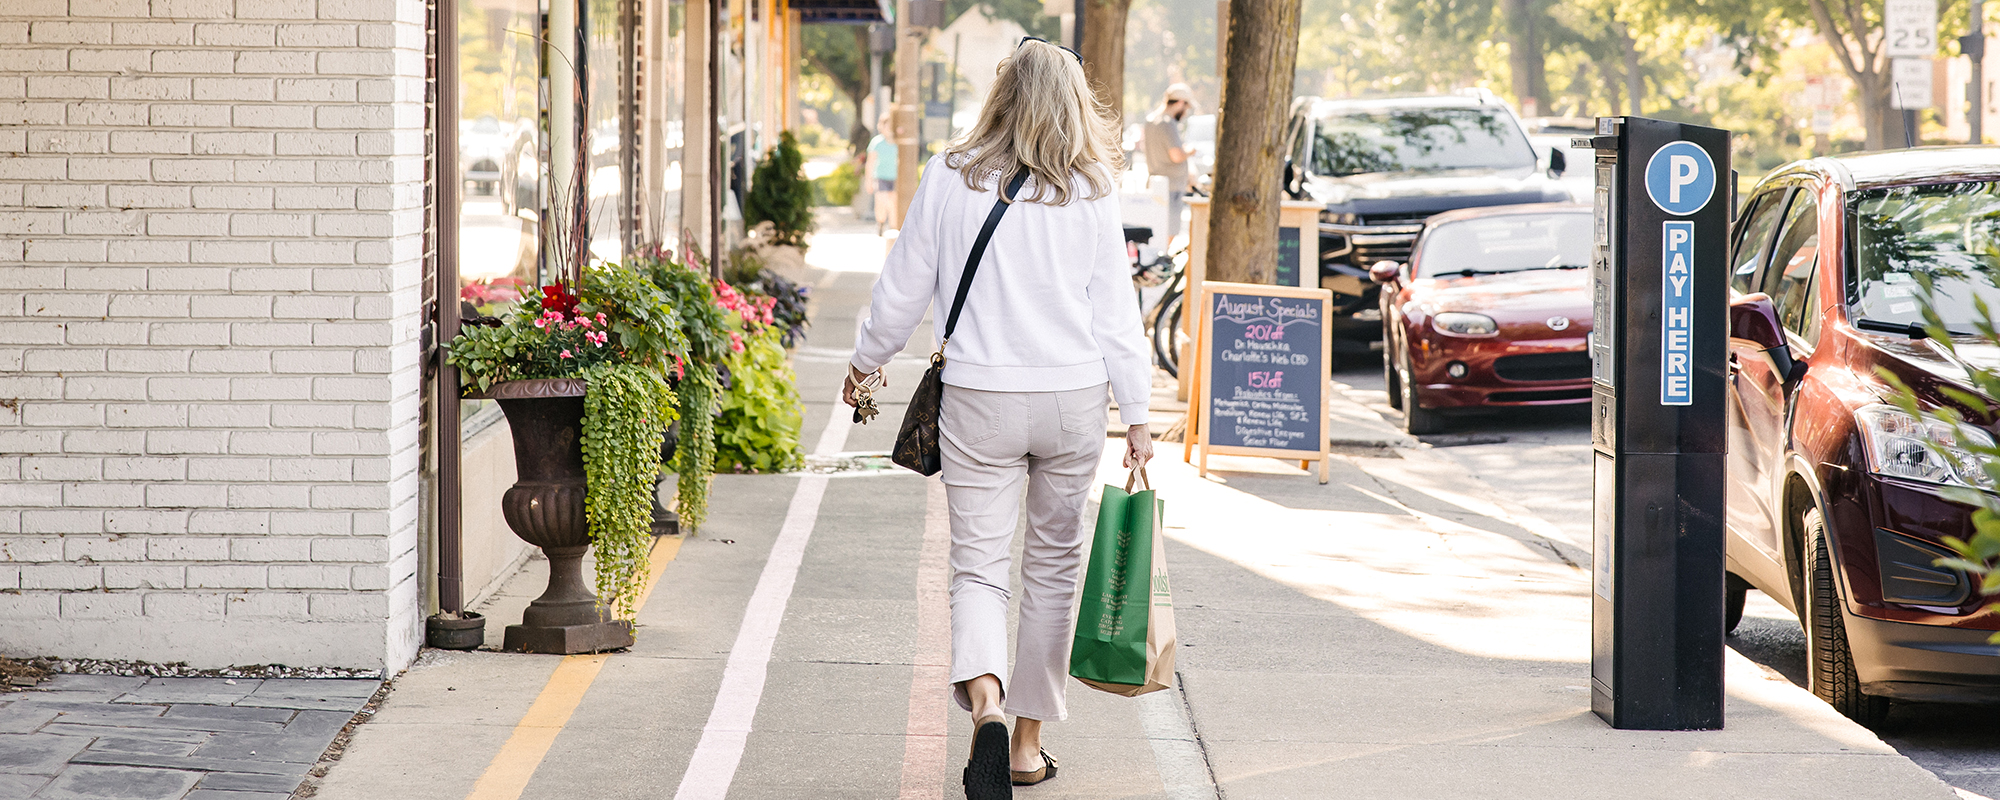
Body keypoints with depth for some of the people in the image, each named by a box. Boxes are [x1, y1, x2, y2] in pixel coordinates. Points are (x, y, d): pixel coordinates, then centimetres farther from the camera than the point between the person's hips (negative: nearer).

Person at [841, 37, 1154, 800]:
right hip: (1072, 396, 1)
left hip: (978, 398, 0)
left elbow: (904, 287, 4)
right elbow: (1115, 312, -2)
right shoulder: (1092, 192, -3)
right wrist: (1137, 415, 4)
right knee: (1053, 565, 14)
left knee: (978, 565, 5)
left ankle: (984, 697, -24)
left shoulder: (949, 177, -2)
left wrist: (865, 361, 20)